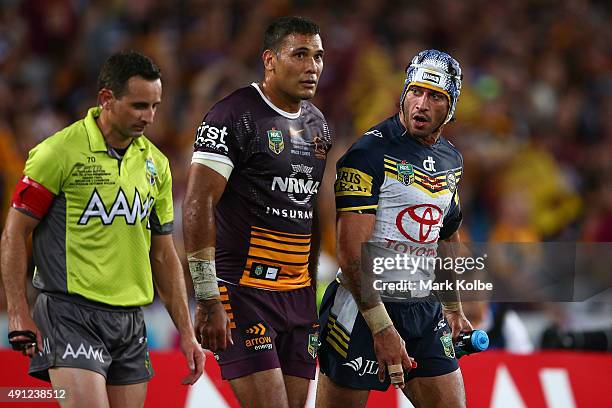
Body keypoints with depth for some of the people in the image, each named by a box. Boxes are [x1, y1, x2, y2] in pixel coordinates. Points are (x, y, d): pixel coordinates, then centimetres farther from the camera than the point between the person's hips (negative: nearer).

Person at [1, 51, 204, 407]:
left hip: (131, 322, 6)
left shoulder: (155, 163, 12)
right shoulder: (60, 152, -7)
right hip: (71, 314, -6)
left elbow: (163, 254, 19)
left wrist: (186, 332, 15)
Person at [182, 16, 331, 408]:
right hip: (243, 291, -8)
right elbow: (198, 208, -16)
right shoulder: (234, 116, -10)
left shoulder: (317, 124, 15)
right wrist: (208, 300, -20)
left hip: (299, 297, 8)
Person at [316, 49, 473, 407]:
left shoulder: (450, 159, 10)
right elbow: (351, 250, -19)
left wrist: (454, 308, 31)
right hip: (363, 308, -7)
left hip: (424, 309, 7)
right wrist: (381, 328, -23)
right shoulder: (372, 153, -13)